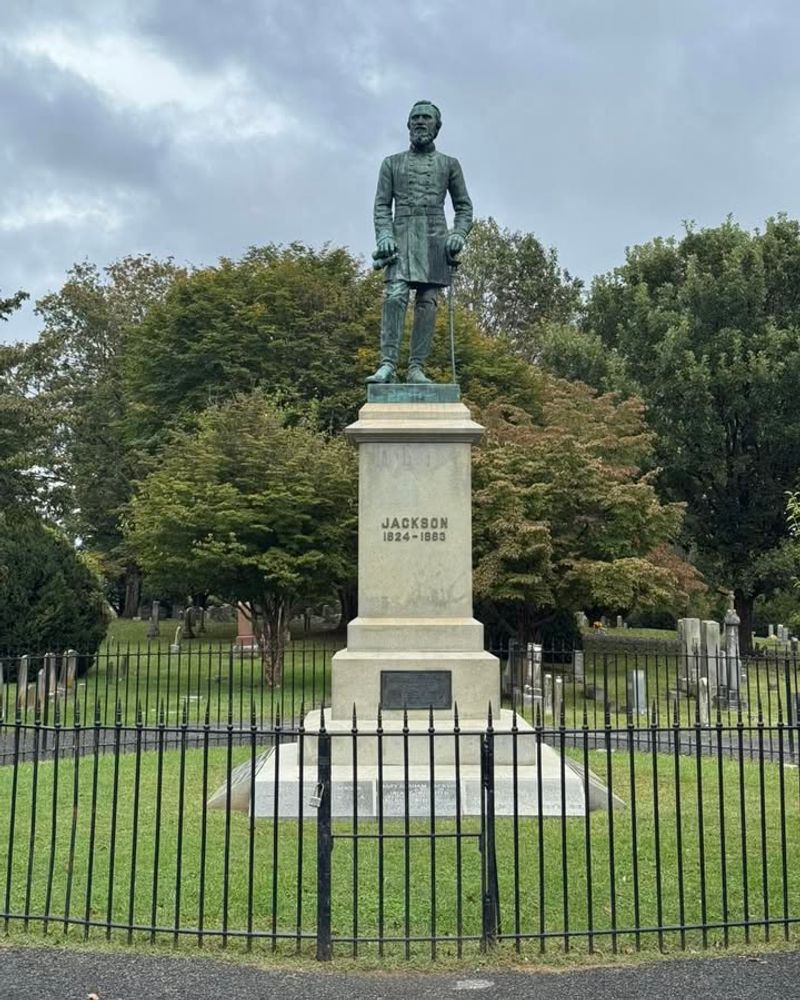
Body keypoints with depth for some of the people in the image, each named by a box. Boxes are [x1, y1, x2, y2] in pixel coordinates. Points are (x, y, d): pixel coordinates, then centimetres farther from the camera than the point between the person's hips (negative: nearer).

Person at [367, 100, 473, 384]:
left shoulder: (450, 164, 16)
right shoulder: (391, 163, 17)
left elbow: (464, 207, 14)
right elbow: (381, 205, 10)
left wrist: (458, 234, -4)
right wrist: (384, 235, -7)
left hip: (435, 240, 1)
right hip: (401, 239, -1)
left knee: (427, 304, -6)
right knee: (395, 297, -16)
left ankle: (416, 369, -6)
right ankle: (387, 365, -20)